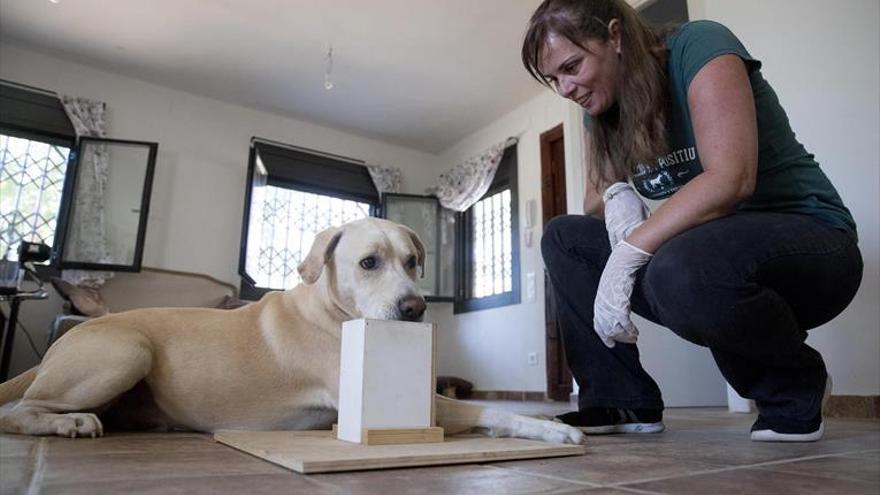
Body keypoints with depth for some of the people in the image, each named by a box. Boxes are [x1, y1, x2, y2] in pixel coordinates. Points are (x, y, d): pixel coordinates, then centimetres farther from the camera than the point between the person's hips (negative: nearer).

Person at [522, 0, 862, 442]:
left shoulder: (698, 44, -14)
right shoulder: (602, 107, 6)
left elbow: (731, 178, -27)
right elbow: (595, 200, 7)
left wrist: (628, 252, -29)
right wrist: (614, 200, -16)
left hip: (813, 240, -7)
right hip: (709, 244, 7)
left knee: (682, 268, -39)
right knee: (563, 238, 0)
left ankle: (796, 384, -7)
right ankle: (621, 401, -2)